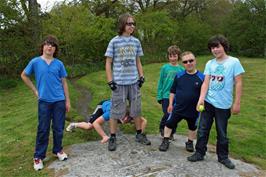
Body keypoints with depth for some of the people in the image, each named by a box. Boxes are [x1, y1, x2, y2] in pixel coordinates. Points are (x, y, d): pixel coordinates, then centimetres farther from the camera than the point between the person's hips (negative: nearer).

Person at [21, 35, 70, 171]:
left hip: (59, 101, 2)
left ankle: (58, 150, 31)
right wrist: (35, 90, 5)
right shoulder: (35, 62, -2)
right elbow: (24, 76, 11)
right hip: (44, 101, -1)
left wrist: (67, 101, 4)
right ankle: (38, 156, 19)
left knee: (58, 128, 10)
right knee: (43, 129, 4)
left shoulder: (59, 64, 2)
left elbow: (64, 82, 5)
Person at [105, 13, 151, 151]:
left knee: (136, 109, 13)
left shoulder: (136, 42, 7)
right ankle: (112, 137, 17)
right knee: (116, 110, 4)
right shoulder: (114, 42, -4)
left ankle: (139, 134, 28)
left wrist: (141, 76, 7)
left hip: (134, 82, 4)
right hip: (119, 83, -4)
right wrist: (110, 81, -7)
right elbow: (108, 63, -2)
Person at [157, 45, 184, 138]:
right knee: (167, 115, -4)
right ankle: (162, 128, 25)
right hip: (166, 96, -2)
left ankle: (171, 133, 28)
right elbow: (160, 82, 1)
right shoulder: (165, 68, -2)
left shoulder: (181, 69, 1)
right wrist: (159, 96, -2)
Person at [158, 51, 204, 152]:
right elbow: (173, 91, 5)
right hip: (178, 108, 1)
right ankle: (165, 141, 25)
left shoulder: (201, 77, -11)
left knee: (192, 127, 19)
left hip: (193, 110, 0)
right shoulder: (179, 76, -4)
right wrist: (170, 104, 4)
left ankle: (190, 143, 41)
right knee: (169, 124, 6)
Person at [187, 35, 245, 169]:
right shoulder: (209, 64, 4)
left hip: (223, 105, -3)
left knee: (222, 133, 11)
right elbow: (206, 82, -1)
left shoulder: (234, 62, -6)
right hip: (208, 102, 3)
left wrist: (237, 103, -8)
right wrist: (201, 98, -15)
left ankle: (223, 157, 29)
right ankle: (200, 153, 25)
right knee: (202, 130, 9)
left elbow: (238, 83, -6)